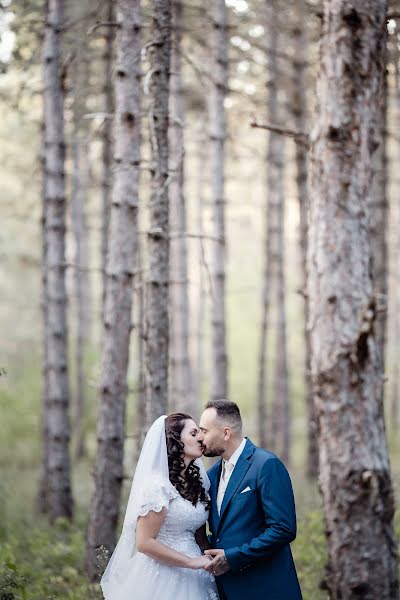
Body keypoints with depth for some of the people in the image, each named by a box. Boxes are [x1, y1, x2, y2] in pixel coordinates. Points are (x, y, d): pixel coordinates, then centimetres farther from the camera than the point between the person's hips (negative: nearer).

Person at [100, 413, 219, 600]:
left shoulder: (197, 482, 8)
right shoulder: (159, 485, -15)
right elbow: (144, 543, -17)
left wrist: (211, 561, -3)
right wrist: (192, 562, -16)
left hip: (191, 579, 7)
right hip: (162, 576, -7)